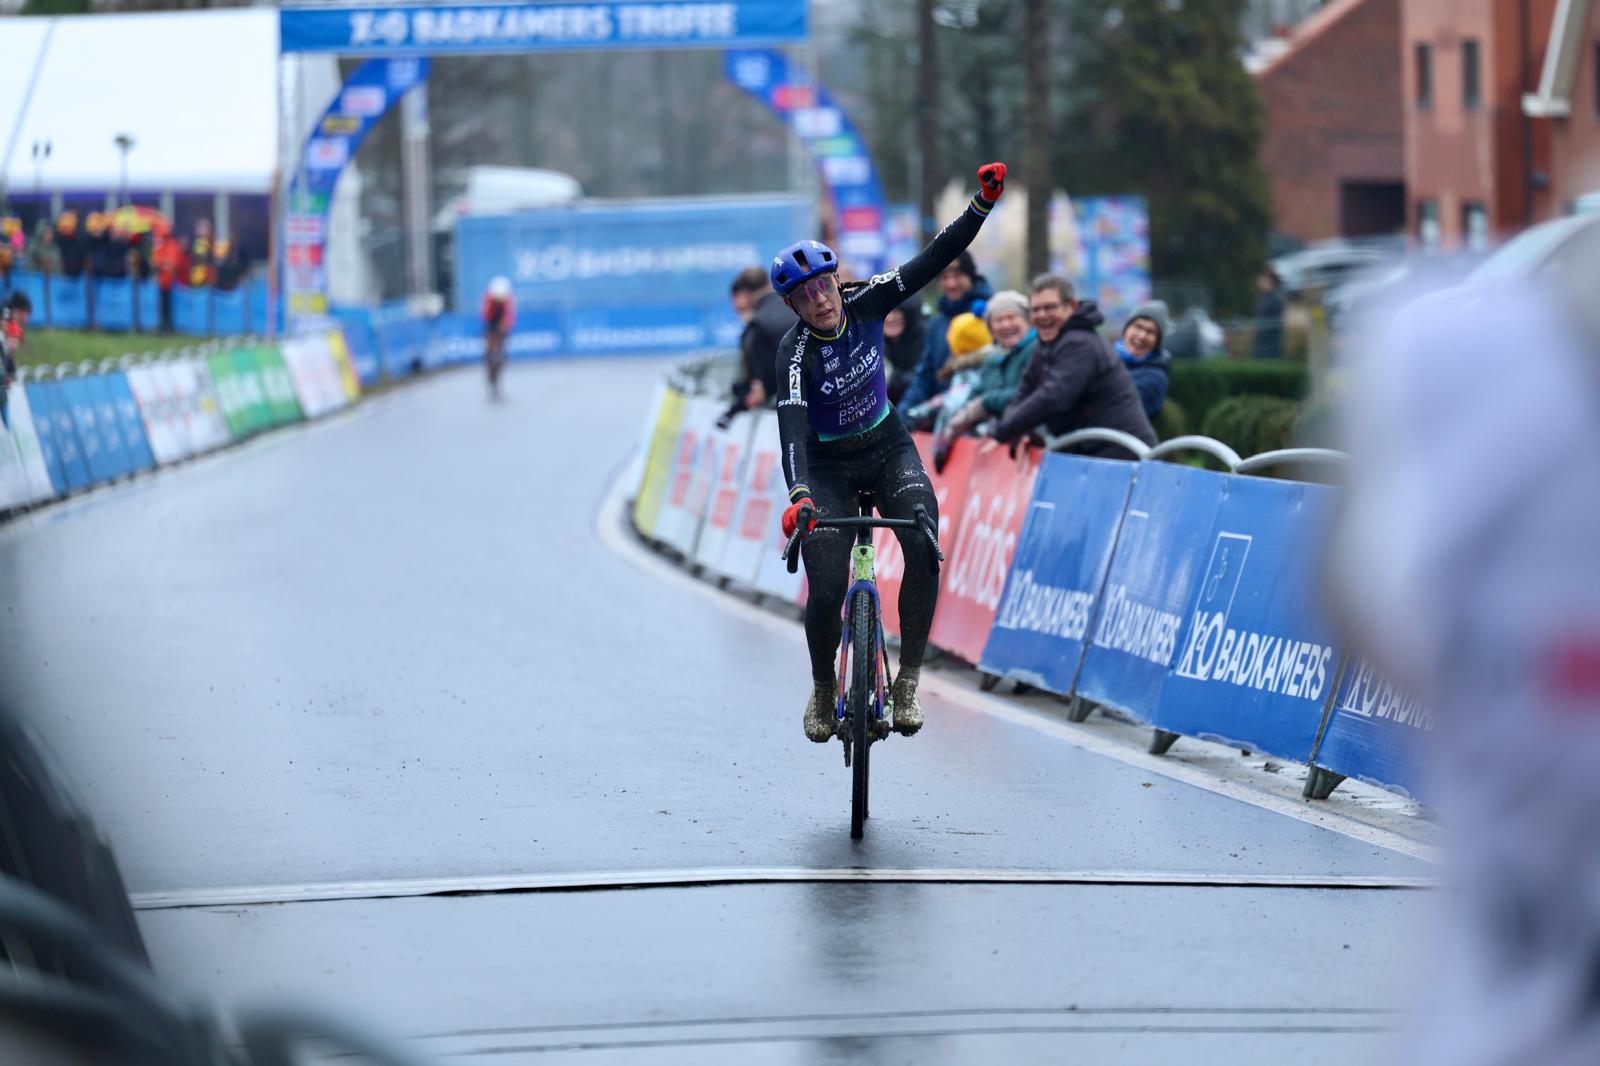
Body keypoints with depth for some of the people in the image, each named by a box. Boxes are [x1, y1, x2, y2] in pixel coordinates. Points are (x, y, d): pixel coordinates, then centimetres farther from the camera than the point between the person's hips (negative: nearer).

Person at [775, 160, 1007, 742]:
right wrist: (799, 495, -53)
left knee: (924, 548, -24)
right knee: (826, 591, -15)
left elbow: (932, 261, -15)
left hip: (887, 448, 3)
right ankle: (823, 692, 15)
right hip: (828, 465, -3)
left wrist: (982, 206, -27)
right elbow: (792, 426, -37)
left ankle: (907, 682, -14)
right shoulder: (795, 352, -24)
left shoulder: (864, 304, -13)